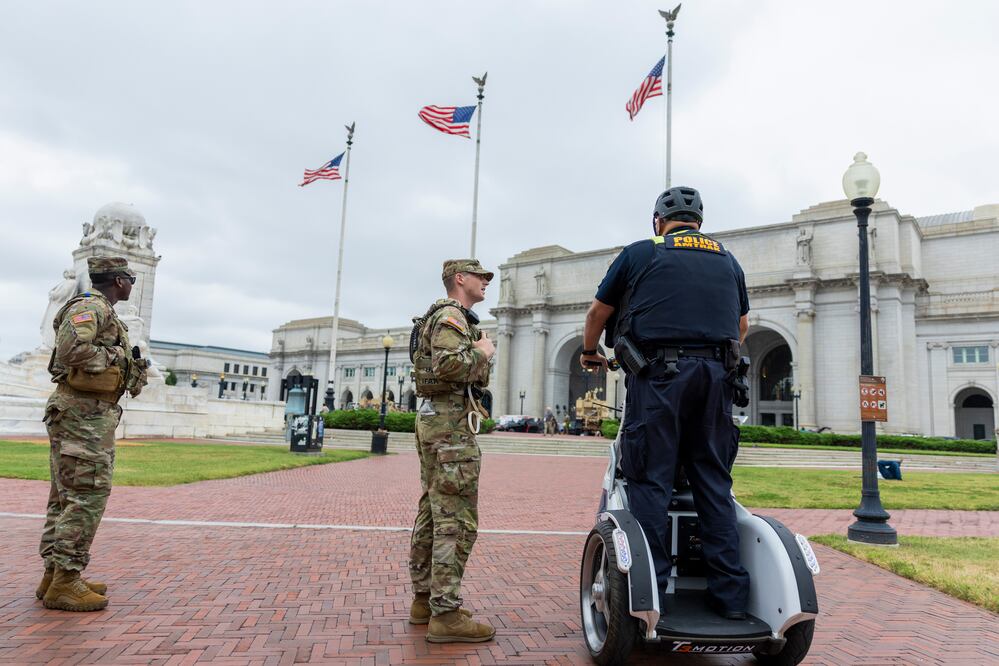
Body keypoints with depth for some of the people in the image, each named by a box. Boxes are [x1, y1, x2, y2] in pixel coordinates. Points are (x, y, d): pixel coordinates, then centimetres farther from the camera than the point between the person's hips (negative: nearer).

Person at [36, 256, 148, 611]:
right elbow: (71, 349, -27)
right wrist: (117, 356, -15)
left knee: (66, 496, 12)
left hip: (88, 414, 11)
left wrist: (131, 368, 7)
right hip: (84, 412, -11)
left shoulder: (101, 312, 21)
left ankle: (54, 575, 19)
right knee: (88, 494, -11)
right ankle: (64, 582, -8)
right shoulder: (90, 306, -10)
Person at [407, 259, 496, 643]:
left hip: (435, 420, 11)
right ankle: (445, 614, -8)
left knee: (431, 514, 12)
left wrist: (482, 358, 7)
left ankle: (424, 599, 19)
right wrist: (481, 352, -12)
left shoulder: (448, 317, 23)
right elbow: (448, 365, -27)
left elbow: (479, 378, 24)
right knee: (457, 521, -10)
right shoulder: (451, 315, -9)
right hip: (451, 423, -11)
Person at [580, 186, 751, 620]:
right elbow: (742, 325, 30)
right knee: (713, 481, 8)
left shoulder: (640, 254, 9)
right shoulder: (727, 260, 20)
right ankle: (730, 593, 9)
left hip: (658, 374, -4)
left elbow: (597, 313, 15)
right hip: (716, 376, 4)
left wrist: (590, 352, 33)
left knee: (650, 480, -2)